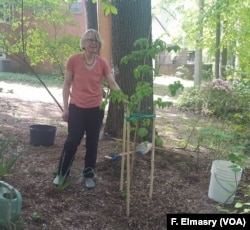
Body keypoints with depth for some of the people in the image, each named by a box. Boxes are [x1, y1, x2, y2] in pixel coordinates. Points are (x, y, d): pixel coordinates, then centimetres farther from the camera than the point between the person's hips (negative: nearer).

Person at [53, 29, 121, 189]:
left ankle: (89, 175, 27)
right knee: (72, 142, 2)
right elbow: (67, 85, -1)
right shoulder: (74, 60, -6)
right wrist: (65, 107, -3)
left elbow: (113, 84, -6)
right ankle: (62, 173, 23)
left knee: (92, 143, 10)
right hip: (76, 108, -2)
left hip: (96, 109, 2)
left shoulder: (102, 63, -3)